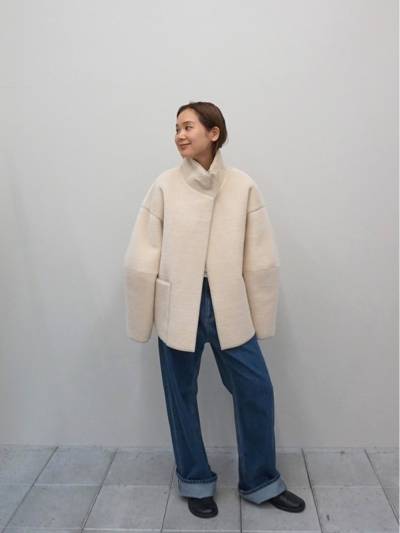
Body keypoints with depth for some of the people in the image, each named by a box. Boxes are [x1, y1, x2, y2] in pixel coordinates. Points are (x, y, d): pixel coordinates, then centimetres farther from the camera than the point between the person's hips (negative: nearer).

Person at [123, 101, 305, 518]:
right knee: (181, 396, 11)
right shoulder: (164, 186, -4)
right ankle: (196, 482, 34)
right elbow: (141, 259, -2)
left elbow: (261, 258, -1)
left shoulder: (243, 186, -3)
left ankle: (260, 481, 29)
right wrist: (141, 321, 0)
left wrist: (260, 318, 1)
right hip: (178, 307, 0)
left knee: (256, 389, 5)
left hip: (228, 305, 1)